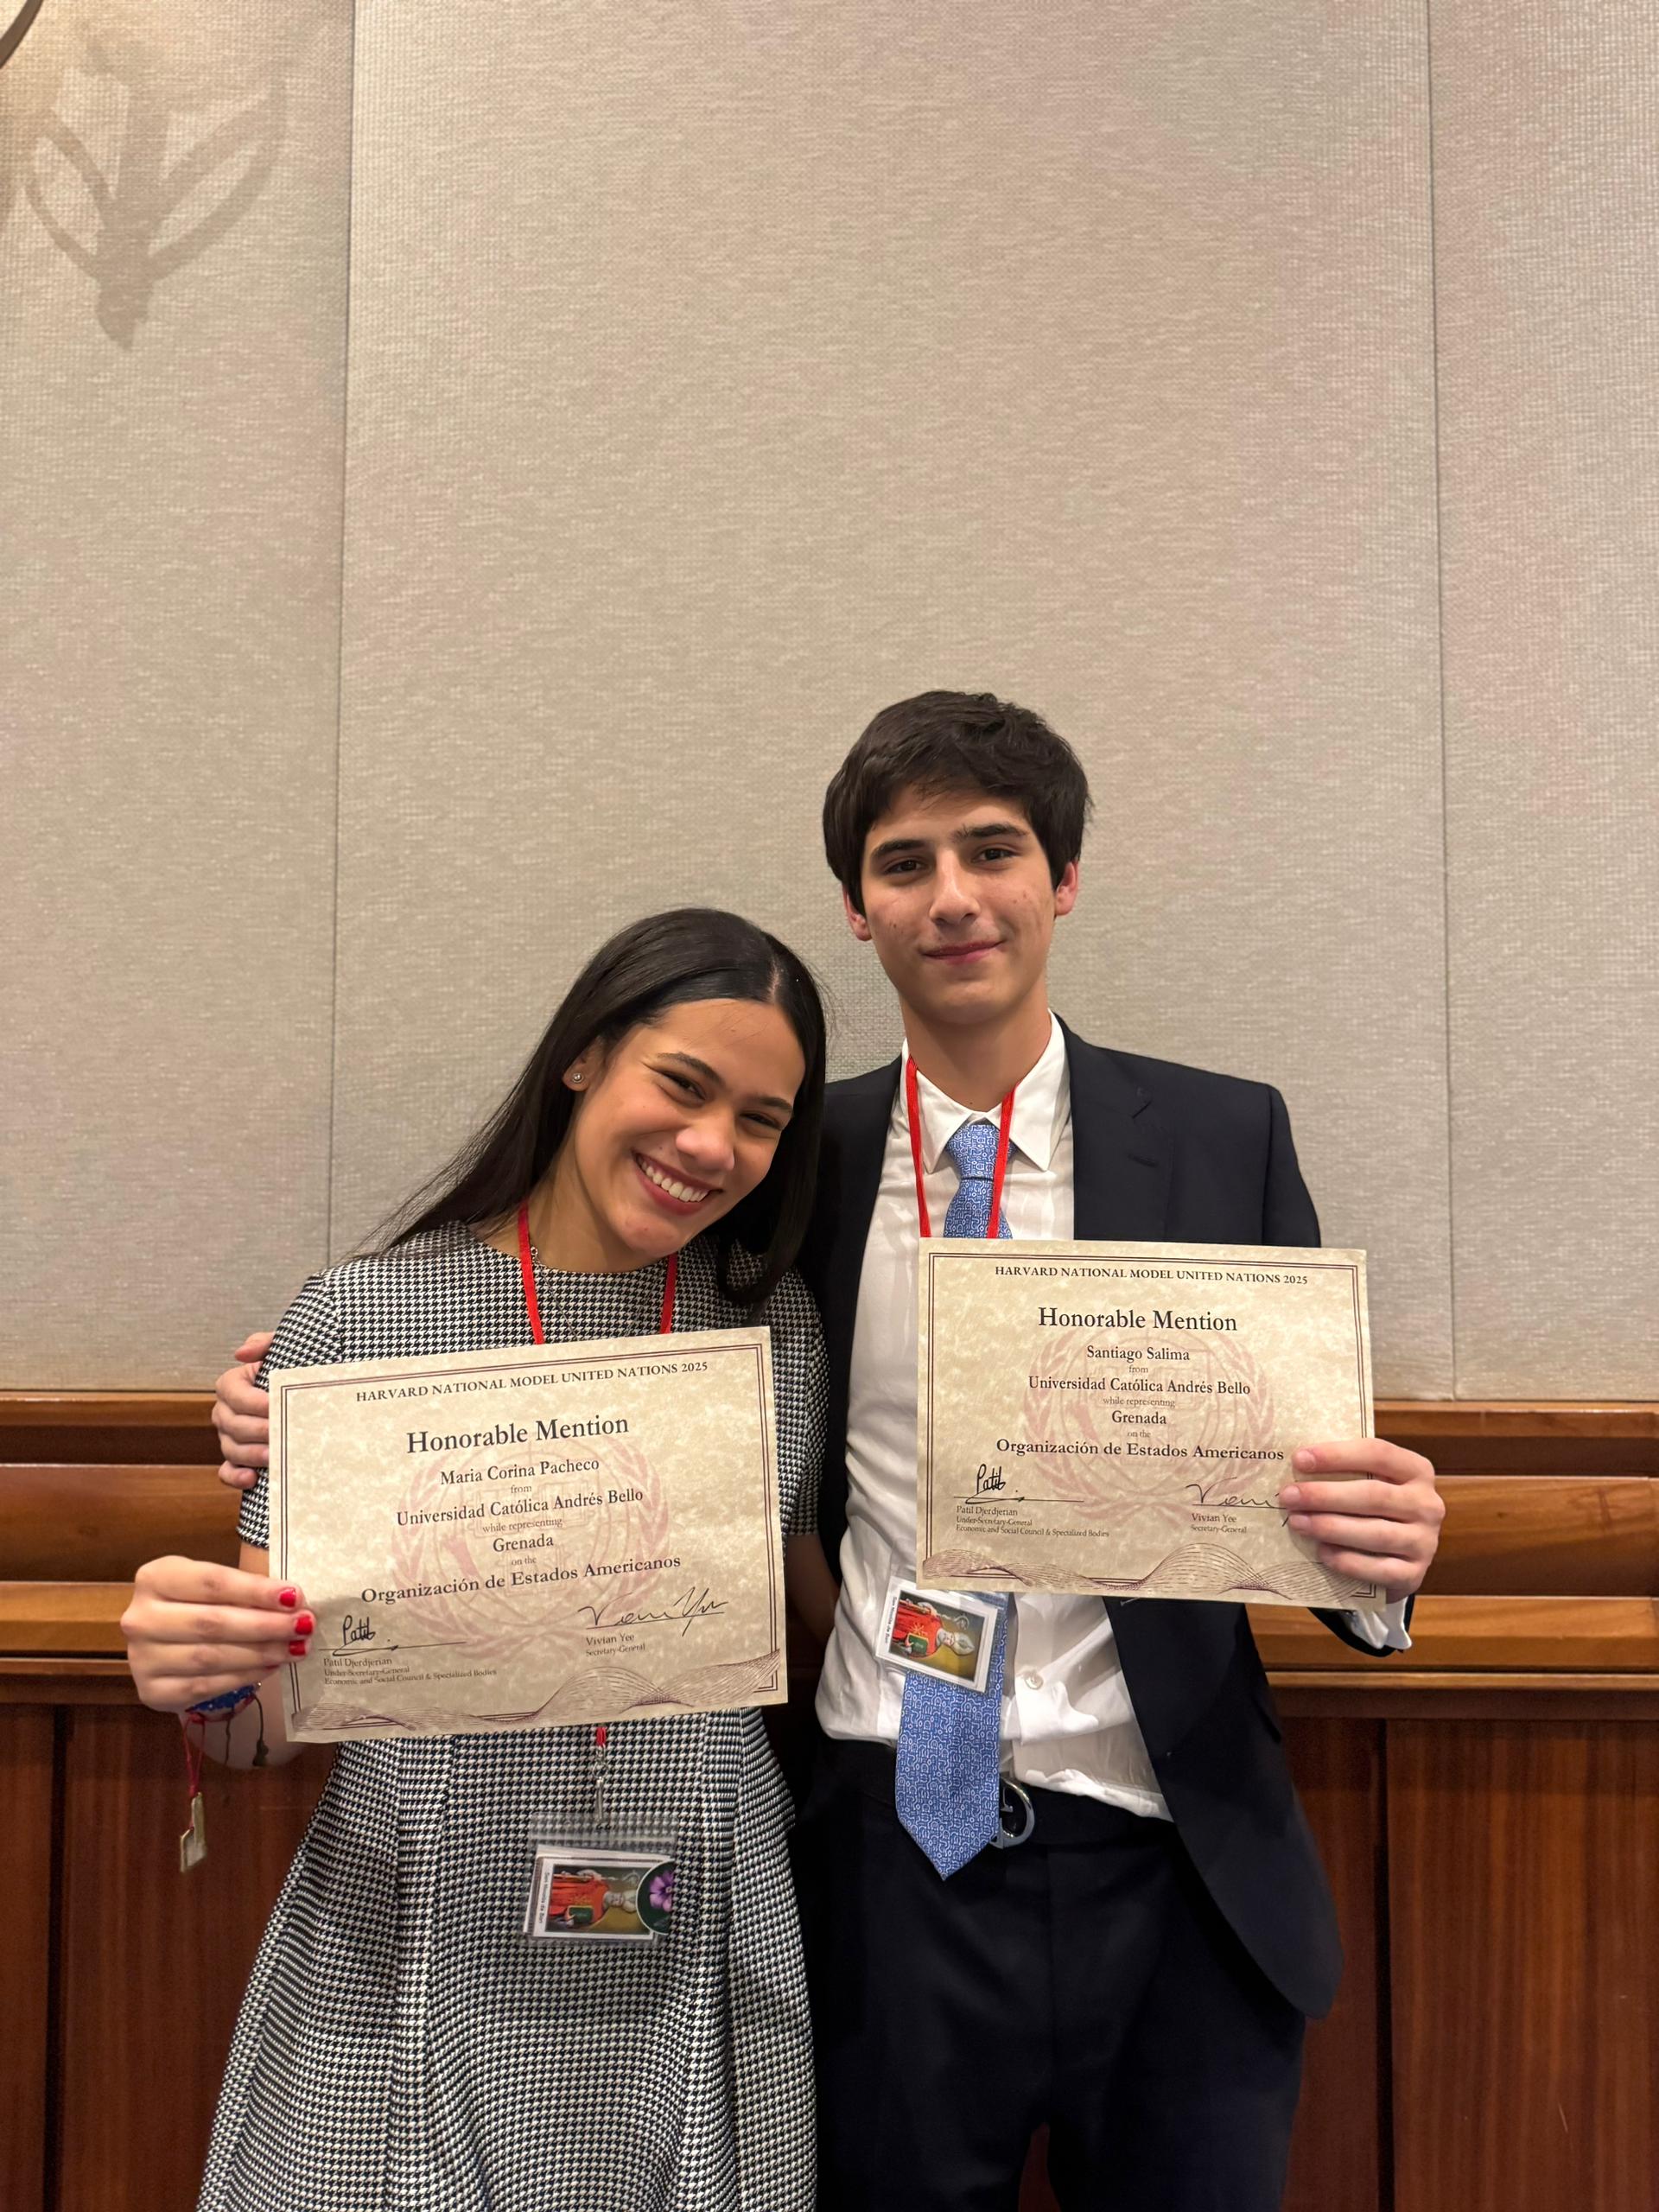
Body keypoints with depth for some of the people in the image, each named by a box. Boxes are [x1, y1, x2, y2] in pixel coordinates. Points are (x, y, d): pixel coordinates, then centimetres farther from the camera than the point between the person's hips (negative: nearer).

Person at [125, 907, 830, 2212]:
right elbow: (272, 1728, -4)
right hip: (410, 1963, -1)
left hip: (694, 1980, 2)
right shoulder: (356, 1319, -8)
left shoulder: (779, 1326, -2)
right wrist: (201, 1677, -24)